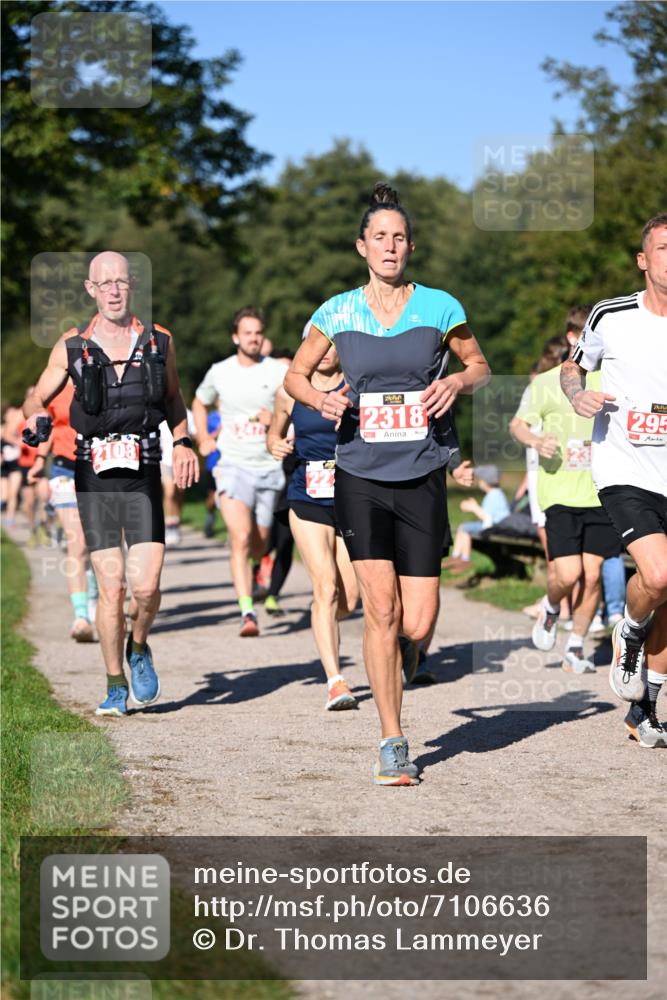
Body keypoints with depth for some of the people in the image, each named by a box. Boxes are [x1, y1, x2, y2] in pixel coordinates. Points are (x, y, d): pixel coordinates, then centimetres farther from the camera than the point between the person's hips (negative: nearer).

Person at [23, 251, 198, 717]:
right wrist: (36, 419, -10)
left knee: (146, 586, -11)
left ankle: (139, 647, 22)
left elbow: (174, 397, 24)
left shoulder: (159, 341, 8)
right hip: (95, 478, 0)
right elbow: (37, 399, 13)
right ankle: (116, 685, 13)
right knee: (111, 587, -4)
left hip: (144, 476, 0)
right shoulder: (72, 346, 4)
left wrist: (183, 442, 9)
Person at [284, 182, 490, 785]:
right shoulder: (338, 312, 3)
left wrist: (458, 382, -7)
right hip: (360, 478, 0)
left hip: (422, 479, 0)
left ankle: (399, 661, 36)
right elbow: (296, 374, 15)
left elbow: (480, 366, 15)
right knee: (382, 609, -11)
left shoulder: (439, 307, 2)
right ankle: (393, 743, 2)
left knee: (418, 624, -4)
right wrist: (321, 399, -7)